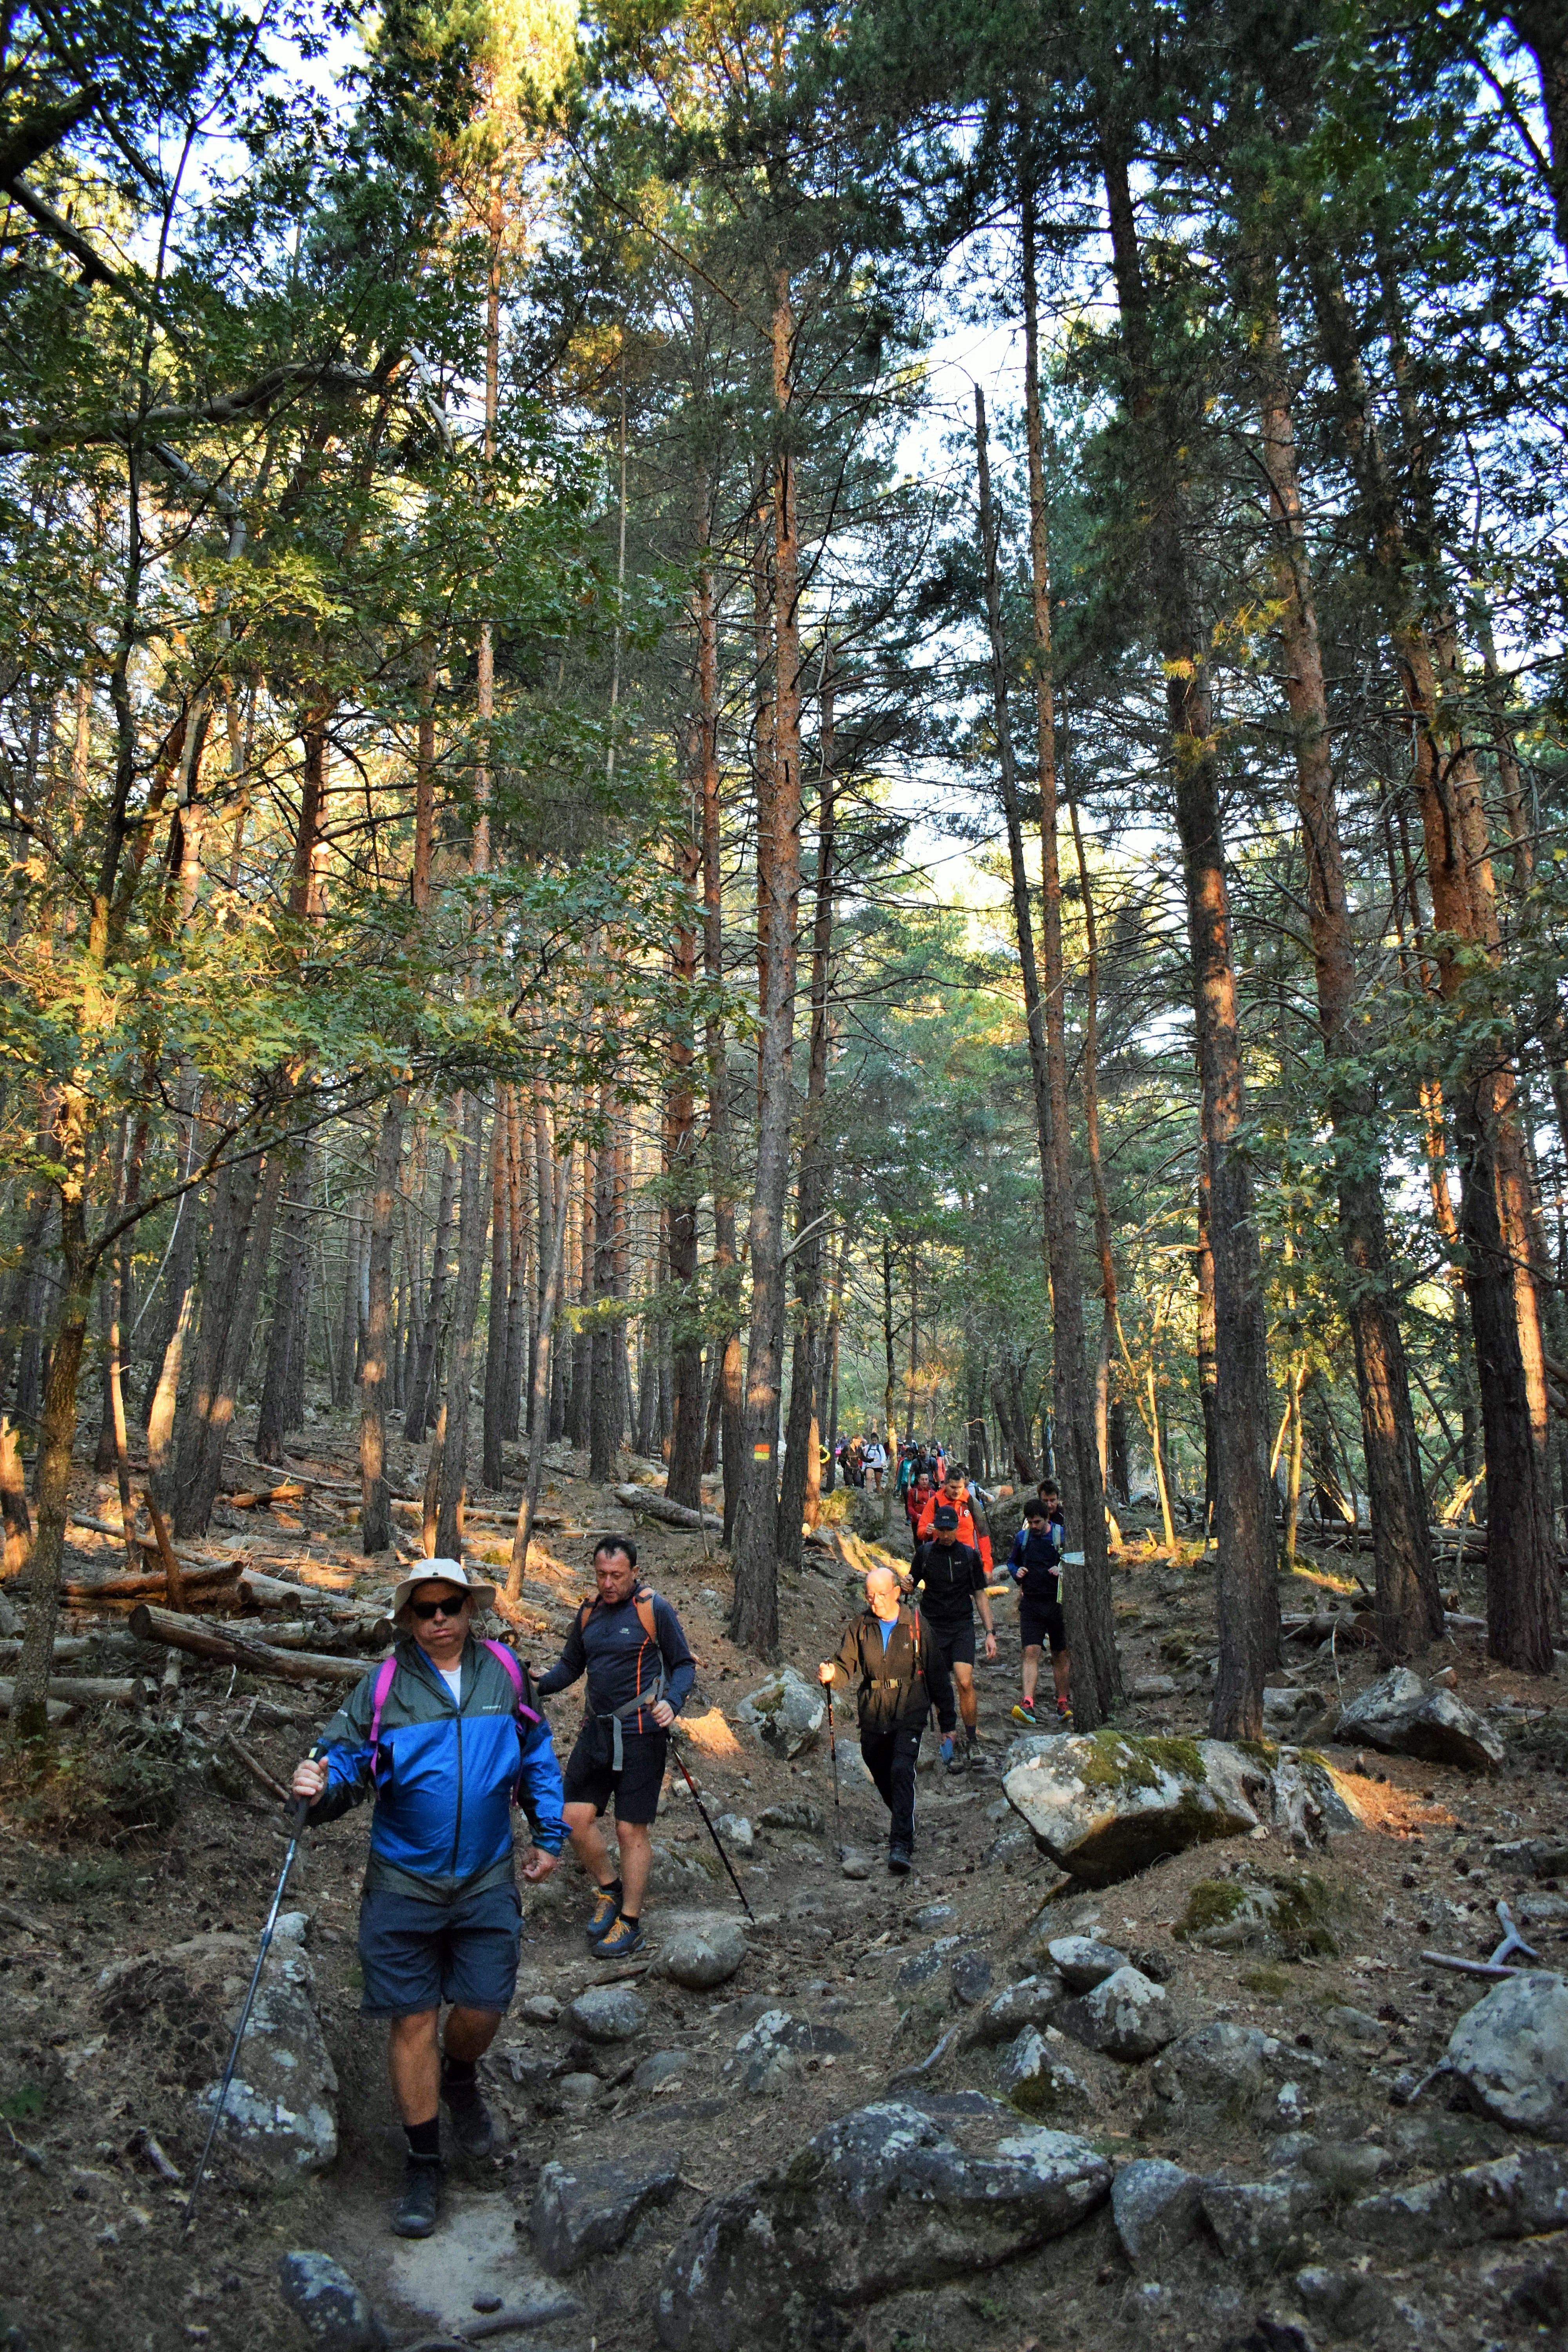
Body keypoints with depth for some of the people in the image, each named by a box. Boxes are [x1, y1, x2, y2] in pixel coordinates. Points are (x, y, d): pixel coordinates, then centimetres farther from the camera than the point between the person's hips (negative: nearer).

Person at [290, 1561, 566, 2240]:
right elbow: (345, 1757, -8)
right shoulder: (382, 1687, -8)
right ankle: (424, 2165, 25)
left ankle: (460, 2081, 43)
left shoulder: (505, 1674, -1)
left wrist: (549, 1835, 12)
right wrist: (322, 1785, -31)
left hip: (487, 1882, 2)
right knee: (414, 2020, 5)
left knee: (482, 2007, 6)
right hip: (403, 1884, -1)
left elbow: (538, 1757, 10)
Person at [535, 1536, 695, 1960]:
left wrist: (672, 1703, -22)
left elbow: (684, 1665, -4)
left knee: (631, 1829, 1)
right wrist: (539, 1684, -2)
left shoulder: (654, 1609, -9)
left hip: (641, 1735, -6)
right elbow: (570, 1666, 17)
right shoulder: (589, 1613, 8)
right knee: (575, 1817, 3)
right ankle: (608, 1890, 27)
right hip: (596, 1731, 6)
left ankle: (630, 1921, 17)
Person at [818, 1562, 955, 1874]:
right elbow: (847, 1666, 1)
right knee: (883, 1781, 13)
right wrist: (831, 1672, -24)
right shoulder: (861, 1626, 3)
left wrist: (947, 1722, 2)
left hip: (909, 1716, -4)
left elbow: (937, 1675, 1)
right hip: (873, 1717, 4)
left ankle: (901, 1846, -23)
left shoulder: (916, 1625, -4)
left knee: (902, 1771, -22)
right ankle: (905, 1825, 38)